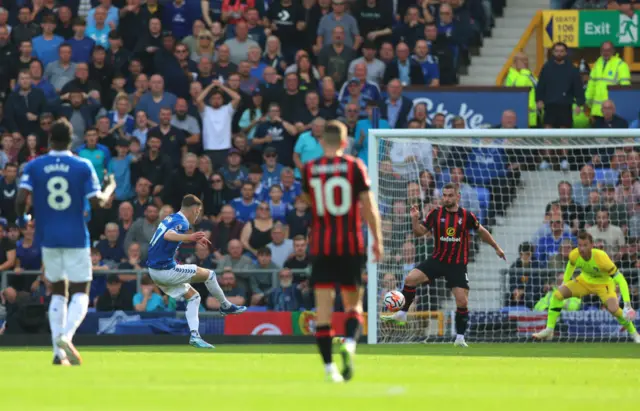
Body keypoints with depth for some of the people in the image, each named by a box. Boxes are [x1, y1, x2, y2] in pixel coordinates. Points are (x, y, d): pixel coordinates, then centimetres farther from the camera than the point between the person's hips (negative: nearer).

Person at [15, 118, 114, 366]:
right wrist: (110, 190, 12)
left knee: (57, 292, 14)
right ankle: (66, 336, -24)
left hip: (48, 237, 2)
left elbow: (21, 199, -10)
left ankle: (58, 351, 5)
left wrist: (22, 218, 11)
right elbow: (96, 203, -9)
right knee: (80, 293, 3)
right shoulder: (83, 167, -5)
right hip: (76, 238, -2)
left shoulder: (33, 167, 0)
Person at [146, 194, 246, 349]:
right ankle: (226, 306, 17)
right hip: (166, 270, -9)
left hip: (155, 271, 9)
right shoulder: (181, 222, -15)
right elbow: (168, 235, -37)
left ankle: (194, 335, 4)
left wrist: (194, 239, 43)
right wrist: (189, 237, -53)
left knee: (193, 296, 15)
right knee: (209, 274, 0)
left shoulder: (170, 218, 13)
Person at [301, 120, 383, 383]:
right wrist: (377, 240, 3)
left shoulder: (309, 169, 2)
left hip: (321, 245, 1)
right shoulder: (354, 167, -4)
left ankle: (329, 366, -6)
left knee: (323, 306, 1)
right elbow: (369, 206, -5)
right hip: (351, 245, -1)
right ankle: (349, 344, -19)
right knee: (353, 303, 10)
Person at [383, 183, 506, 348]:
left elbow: (481, 231, 11)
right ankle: (401, 314, -2)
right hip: (437, 260, 1)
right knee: (410, 279, -17)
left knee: (462, 301, -8)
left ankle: (460, 337, 7)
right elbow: (419, 232, 1)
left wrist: (496, 248, 17)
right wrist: (415, 219, -18)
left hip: (458, 264, -1)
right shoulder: (436, 214, -3)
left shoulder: (466, 216, -5)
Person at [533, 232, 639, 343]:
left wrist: (627, 304, -40)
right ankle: (549, 330, 0)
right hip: (585, 280, 4)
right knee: (557, 294, -11)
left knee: (613, 308, -29)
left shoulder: (601, 258, -37)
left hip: (604, 283, -4)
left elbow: (620, 280, -34)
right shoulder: (574, 255, -25)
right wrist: (565, 281, 13)